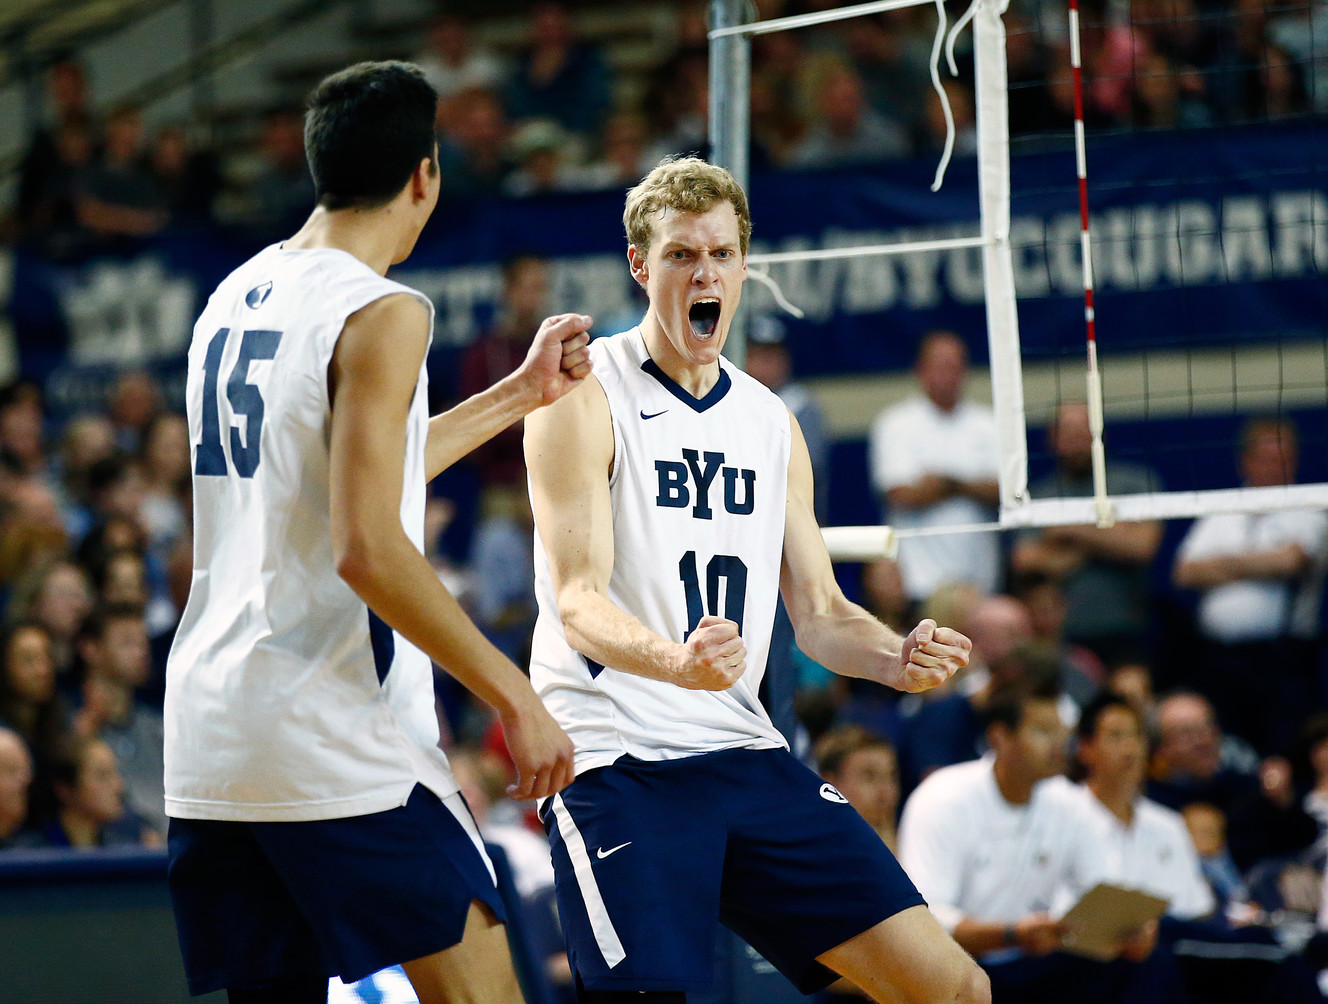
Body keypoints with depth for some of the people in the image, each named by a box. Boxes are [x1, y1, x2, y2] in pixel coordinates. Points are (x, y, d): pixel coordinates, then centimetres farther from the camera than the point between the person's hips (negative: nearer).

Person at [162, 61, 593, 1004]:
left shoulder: (234, 300, 14)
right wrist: (514, 697, -14)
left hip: (209, 731, 8)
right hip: (338, 747, -8)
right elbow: (366, 547, -19)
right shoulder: (381, 313, -11)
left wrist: (519, 394, 34)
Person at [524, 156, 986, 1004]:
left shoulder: (772, 423, 16)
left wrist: (898, 660, -6)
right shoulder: (585, 397, -4)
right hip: (618, 763, -6)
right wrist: (676, 662, -34)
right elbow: (578, 600, -14)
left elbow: (820, 613, 17)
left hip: (745, 752, 6)